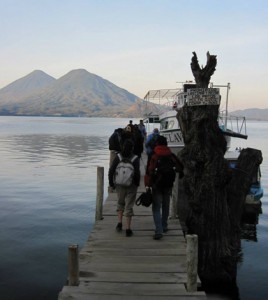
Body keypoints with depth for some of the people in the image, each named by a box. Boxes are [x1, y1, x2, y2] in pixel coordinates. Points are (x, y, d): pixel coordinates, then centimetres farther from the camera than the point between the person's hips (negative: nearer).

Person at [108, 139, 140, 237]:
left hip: (119, 185, 2)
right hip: (131, 186, -2)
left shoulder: (118, 157, -5)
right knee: (129, 206, 5)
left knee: (120, 203, 23)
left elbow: (111, 171, -5)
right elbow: (137, 173, -14)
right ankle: (128, 229, 5)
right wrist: (137, 183, 2)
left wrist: (111, 183, 6)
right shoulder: (135, 158, -11)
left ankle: (119, 223, 16)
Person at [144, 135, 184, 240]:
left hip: (157, 185, -3)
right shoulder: (171, 156, -1)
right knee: (165, 207, 20)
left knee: (156, 208, -1)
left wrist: (148, 184, -8)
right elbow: (180, 167, 4)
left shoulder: (153, 156, -12)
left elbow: (150, 171, -15)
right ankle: (164, 226, 33)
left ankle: (159, 231, -13)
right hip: (168, 185, 4)